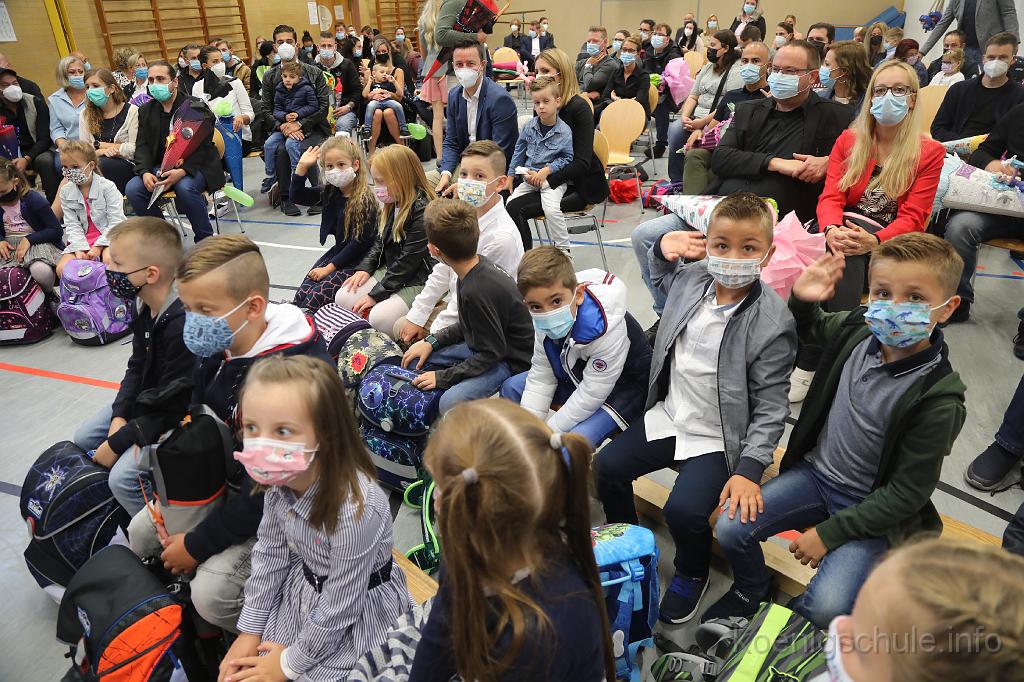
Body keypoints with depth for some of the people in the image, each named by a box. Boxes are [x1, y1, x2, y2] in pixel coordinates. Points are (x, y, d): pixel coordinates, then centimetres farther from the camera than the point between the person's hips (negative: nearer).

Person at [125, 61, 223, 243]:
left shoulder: (196, 108, -5)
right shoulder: (146, 110, 12)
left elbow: (202, 147, -13)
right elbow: (142, 146, 8)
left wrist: (182, 171, -28)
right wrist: (145, 172, -13)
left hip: (194, 166, -5)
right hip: (160, 167, 5)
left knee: (185, 188, -37)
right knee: (132, 189, -18)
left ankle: (205, 240, -17)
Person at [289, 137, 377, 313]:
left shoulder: (365, 200, -18)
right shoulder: (330, 193, 3)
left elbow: (358, 242, -18)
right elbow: (297, 196, 11)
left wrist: (329, 267, -16)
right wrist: (302, 166, -2)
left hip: (358, 259, -7)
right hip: (339, 250, 8)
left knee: (317, 295, -21)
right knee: (302, 293, -12)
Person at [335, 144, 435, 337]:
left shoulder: (422, 211, -22)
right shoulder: (393, 205, 8)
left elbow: (408, 261, -23)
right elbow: (380, 242, 19)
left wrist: (376, 294, -18)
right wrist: (364, 268, 1)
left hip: (419, 281, -9)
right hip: (390, 271, 9)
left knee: (380, 317, -27)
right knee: (343, 298, -3)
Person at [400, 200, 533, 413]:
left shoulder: (478, 291, -32)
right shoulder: (479, 265, -3)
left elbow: (492, 352, -24)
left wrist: (443, 377, -17)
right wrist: (432, 341, 3)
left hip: (511, 361, -9)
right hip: (483, 346, 9)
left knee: (451, 403, -30)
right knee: (414, 362, 8)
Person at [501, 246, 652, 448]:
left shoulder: (604, 327, -37)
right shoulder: (545, 321, -17)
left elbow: (591, 395, -29)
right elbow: (540, 377, -8)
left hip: (625, 388, -7)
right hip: (577, 375, 7)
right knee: (511, 388, 3)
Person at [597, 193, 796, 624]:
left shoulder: (772, 325, -23)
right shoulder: (692, 280, -6)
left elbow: (770, 409, -16)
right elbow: (662, 275, 22)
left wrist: (750, 468, -23)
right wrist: (665, 248, 0)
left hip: (720, 438, -6)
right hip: (670, 415, 6)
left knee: (683, 509, -22)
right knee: (607, 466, 3)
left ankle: (692, 574, 15)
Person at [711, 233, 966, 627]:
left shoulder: (939, 398, -24)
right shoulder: (857, 331, -10)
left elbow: (907, 494, -18)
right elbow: (810, 328, 16)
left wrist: (829, 532, -16)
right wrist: (802, 300, -7)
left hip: (870, 507, -4)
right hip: (815, 472, 5)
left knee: (826, 607, -22)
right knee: (731, 529, -9)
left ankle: (790, 617, 15)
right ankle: (750, 591, 23)